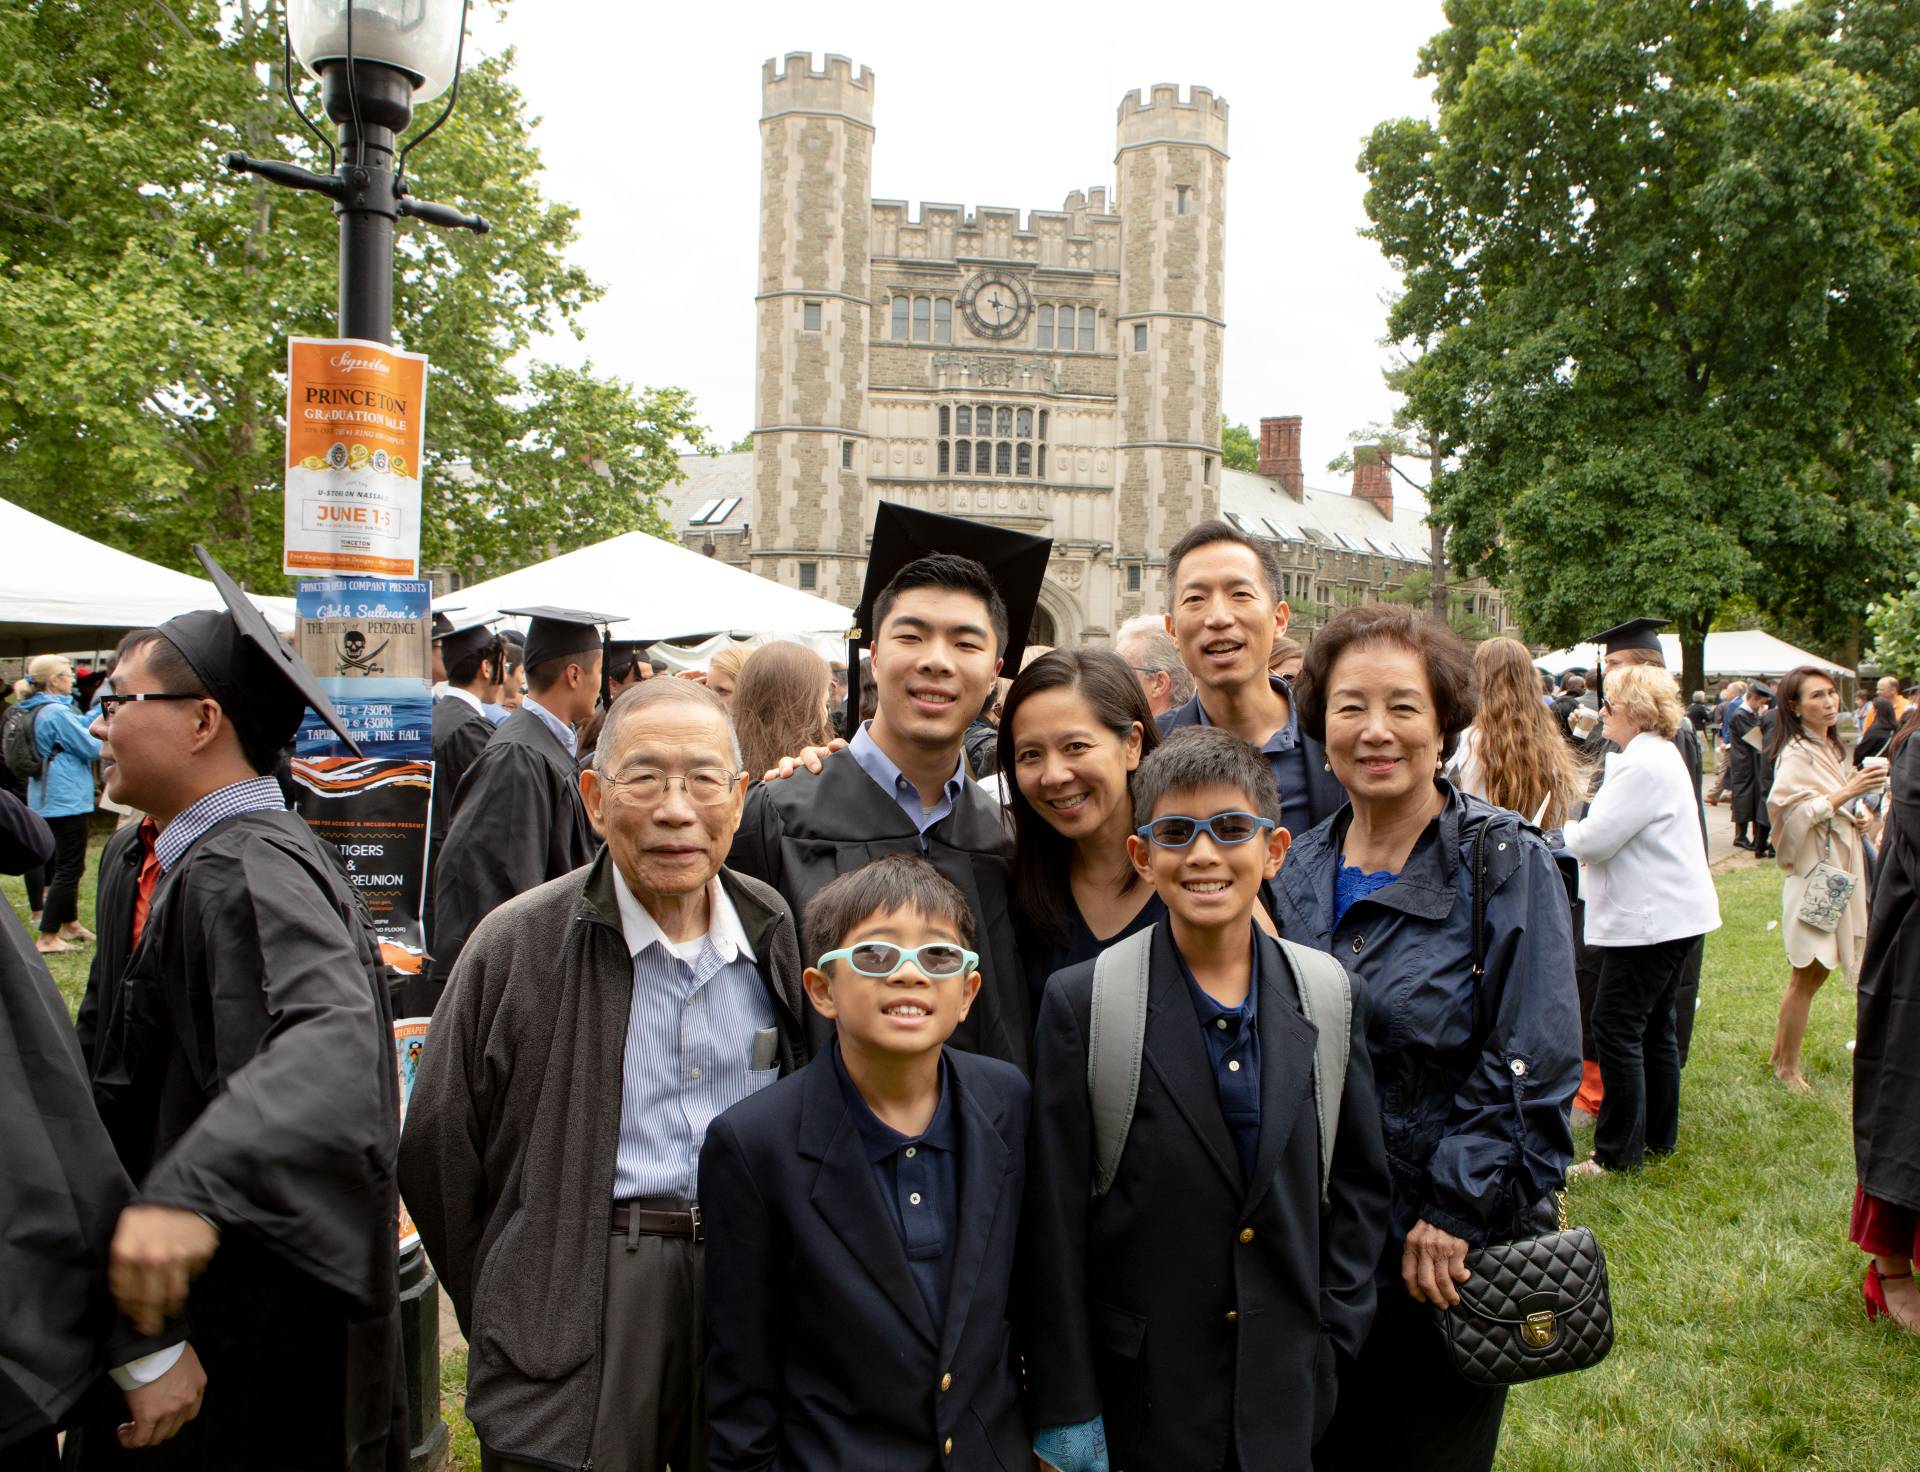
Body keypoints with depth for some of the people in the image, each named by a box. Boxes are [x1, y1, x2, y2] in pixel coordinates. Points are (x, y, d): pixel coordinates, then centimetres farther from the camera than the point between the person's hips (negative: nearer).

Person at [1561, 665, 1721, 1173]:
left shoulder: (1643, 766, -20)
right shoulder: (1658, 754, 15)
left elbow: (1594, 840, -20)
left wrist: (1559, 831, -1)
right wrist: (1582, 834, 3)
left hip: (1652, 919, -11)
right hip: (1671, 915, 11)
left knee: (1616, 1027, -5)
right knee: (1653, 1026, 17)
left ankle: (1618, 1151, 2)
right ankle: (1659, 1136, 28)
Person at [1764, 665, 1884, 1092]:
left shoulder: (1830, 748, 13)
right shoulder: (1796, 754, -15)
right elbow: (1789, 811, -25)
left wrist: (1859, 813, 4)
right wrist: (1846, 792, -28)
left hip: (1839, 870, 9)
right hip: (1814, 874, -9)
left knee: (1815, 972, 13)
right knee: (1807, 976, -3)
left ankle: (1781, 1055, 22)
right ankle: (1787, 1068, 7)